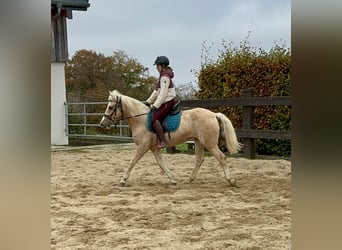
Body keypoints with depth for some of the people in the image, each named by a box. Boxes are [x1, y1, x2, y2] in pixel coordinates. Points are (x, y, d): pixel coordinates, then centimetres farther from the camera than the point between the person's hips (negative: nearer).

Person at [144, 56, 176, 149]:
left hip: (167, 103, -11)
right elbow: (156, 91, 21)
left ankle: (162, 141, -25)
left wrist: (155, 106, -23)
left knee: (155, 119, -24)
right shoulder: (163, 76, 17)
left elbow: (163, 93, -22)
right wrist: (149, 101, 16)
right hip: (164, 103, 11)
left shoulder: (165, 77, -15)